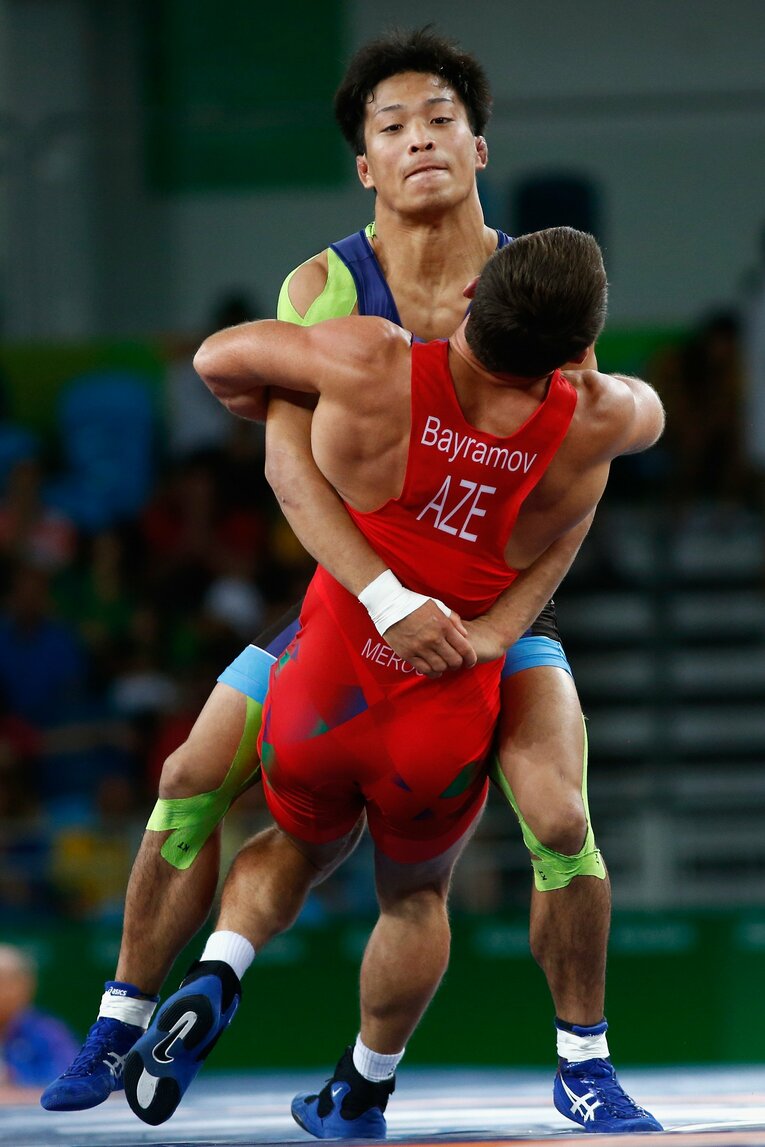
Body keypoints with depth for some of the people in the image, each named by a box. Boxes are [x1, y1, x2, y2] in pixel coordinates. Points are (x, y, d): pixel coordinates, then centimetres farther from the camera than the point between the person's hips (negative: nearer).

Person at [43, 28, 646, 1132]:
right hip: (349, 588, 1)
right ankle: (123, 1021, 13)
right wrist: (391, 602, -42)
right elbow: (289, 461, -28)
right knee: (194, 780, -5)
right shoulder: (324, 288, -16)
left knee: (560, 824, -21)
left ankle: (582, 1060, -2)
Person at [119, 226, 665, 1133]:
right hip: (442, 731, 0)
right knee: (416, 895, 30)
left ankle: (215, 977, 6)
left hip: (320, 693, 0)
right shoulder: (593, 427, -17)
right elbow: (647, 407, 10)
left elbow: (218, 360, -1)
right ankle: (361, 1094, 39)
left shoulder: (374, 368, -20)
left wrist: (306, 432, 16)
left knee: (299, 849, 31)